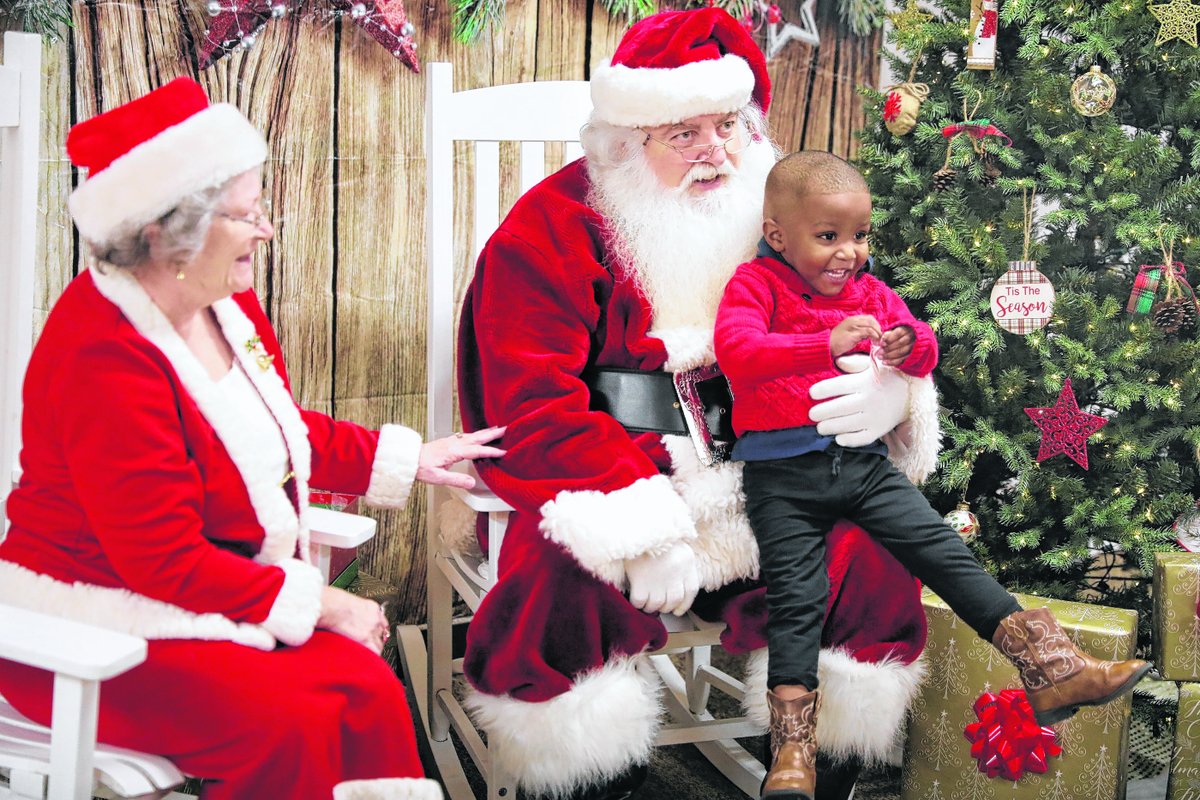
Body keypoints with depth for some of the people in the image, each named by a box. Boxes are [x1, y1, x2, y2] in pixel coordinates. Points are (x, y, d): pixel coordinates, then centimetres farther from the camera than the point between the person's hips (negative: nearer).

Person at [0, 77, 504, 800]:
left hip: (218, 599, 8)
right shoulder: (104, 360, -24)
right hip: (98, 627, -8)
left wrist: (407, 458, 13)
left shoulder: (223, 302, 4)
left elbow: (285, 430, 21)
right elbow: (167, 562, -23)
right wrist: (321, 603, -18)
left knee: (367, 687, -16)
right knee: (287, 721, -27)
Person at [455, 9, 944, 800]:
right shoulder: (551, 228, -7)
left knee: (871, 557, -18)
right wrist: (642, 525, -23)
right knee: (563, 574, -33)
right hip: (600, 483, -3)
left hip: (753, 489, 4)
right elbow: (534, 410, -14)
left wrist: (886, 385, -14)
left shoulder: (776, 213, 7)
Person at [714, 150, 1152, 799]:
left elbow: (924, 353, 12)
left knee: (946, 552, -5)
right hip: (782, 473, -4)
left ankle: (1052, 670, -5)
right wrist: (827, 343, -36)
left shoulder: (867, 291, 15)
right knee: (796, 597, -10)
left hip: (862, 460, 4)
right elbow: (735, 348, -22)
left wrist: (909, 345, -15)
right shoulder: (755, 284, -3)